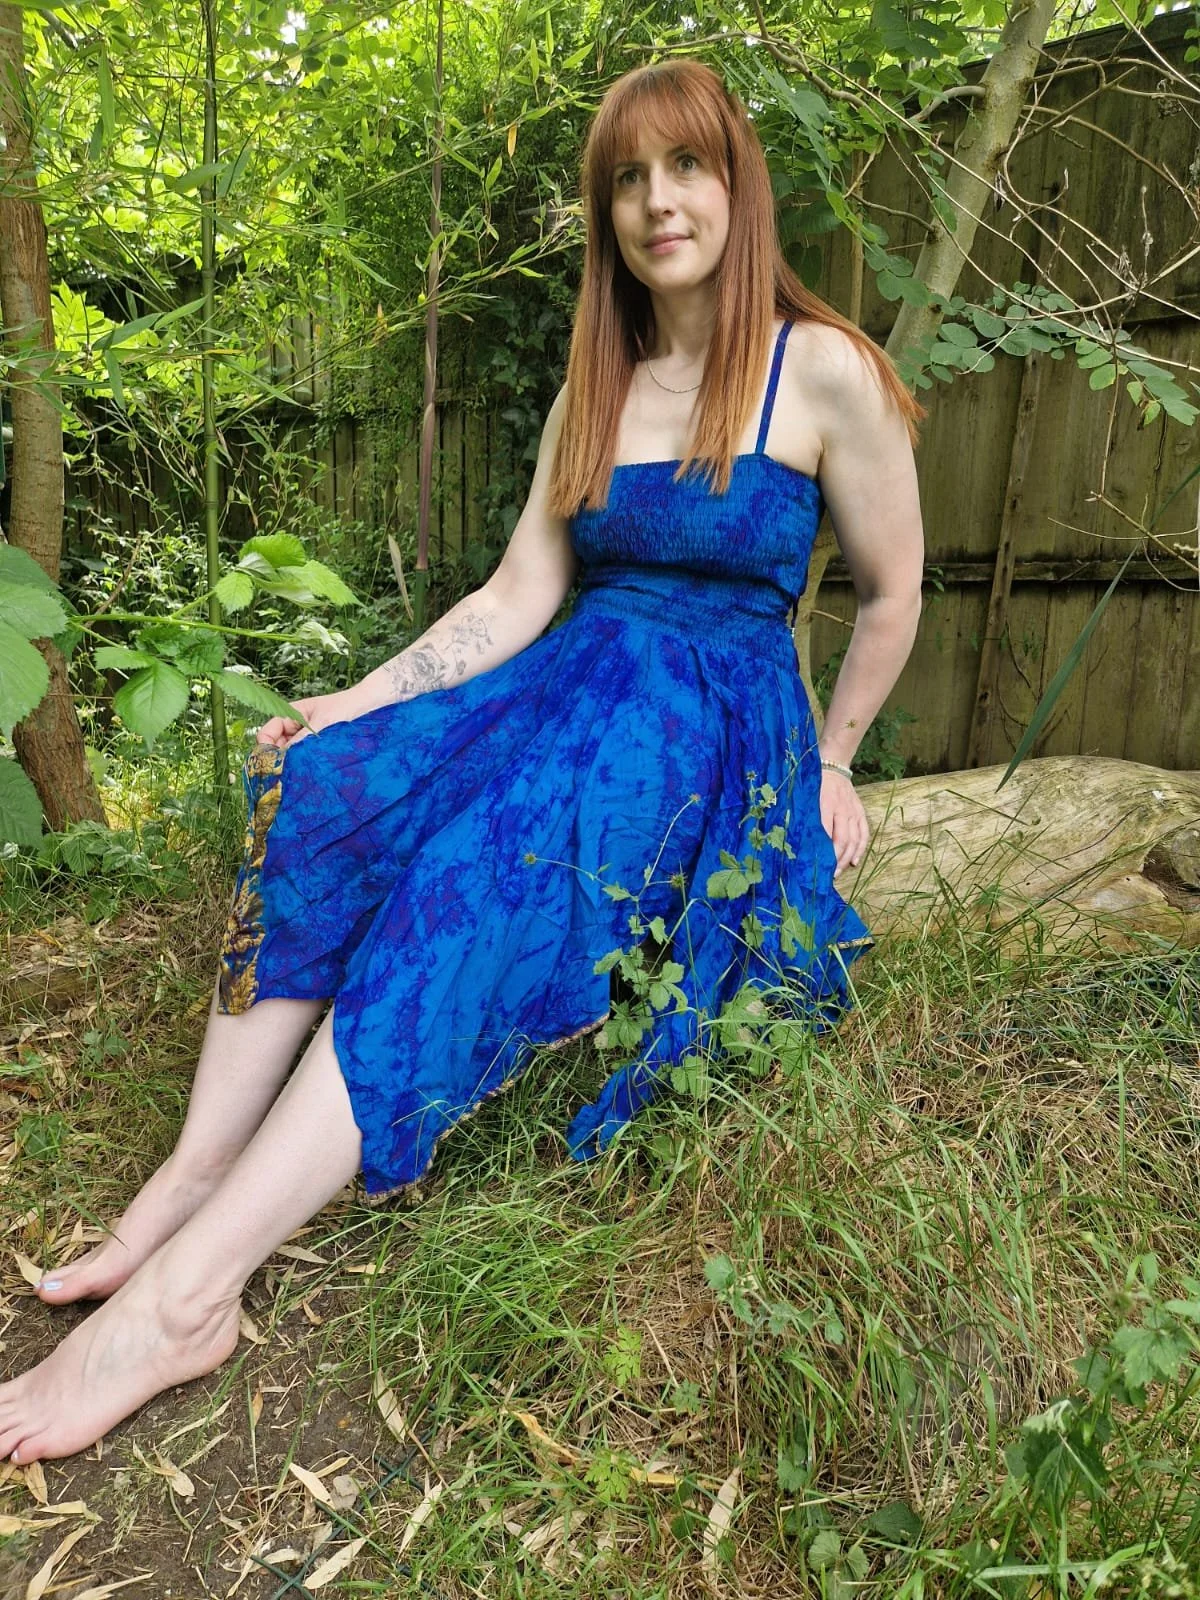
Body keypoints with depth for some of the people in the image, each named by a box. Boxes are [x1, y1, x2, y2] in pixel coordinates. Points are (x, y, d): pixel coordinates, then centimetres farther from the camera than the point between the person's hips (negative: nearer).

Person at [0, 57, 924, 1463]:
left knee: (479, 876, -34)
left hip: (719, 715, -5)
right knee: (317, 785, -22)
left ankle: (189, 1285, -31)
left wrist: (828, 765, 11)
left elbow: (892, 592, 5)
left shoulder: (824, 371, -2)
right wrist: (365, 699, -5)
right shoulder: (594, 388, 14)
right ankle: (197, 1168, -19)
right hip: (575, 680, 6)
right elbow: (519, 593, 7)